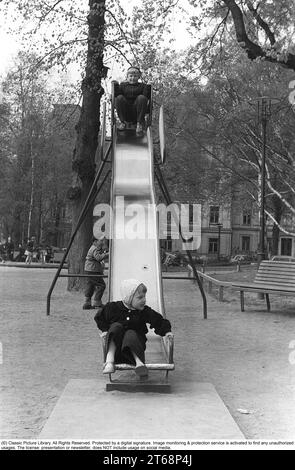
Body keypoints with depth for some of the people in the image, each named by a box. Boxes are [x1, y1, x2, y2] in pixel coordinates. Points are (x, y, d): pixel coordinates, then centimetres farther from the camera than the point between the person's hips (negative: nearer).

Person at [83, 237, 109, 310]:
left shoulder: (97, 248, 16)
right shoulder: (95, 249, -16)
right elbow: (98, 257, -32)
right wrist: (107, 254, -37)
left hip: (89, 270, 11)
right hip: (92, 271, -11)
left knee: (90, 286, 12)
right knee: (101, 285, -7)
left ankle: (87, 303, 15)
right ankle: (97, 302, -3)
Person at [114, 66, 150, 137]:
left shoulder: (142, 86, 18)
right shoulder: (123, 85, 21)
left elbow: (146, 96, 2)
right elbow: (116, 94, 8)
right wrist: (115, 85, -4)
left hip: (137, 114, -1)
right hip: (125, 114, 1)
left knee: (141, 98, -26)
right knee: (119, 98, -23)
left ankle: (139, 123, -26)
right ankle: (122, 121, -18)